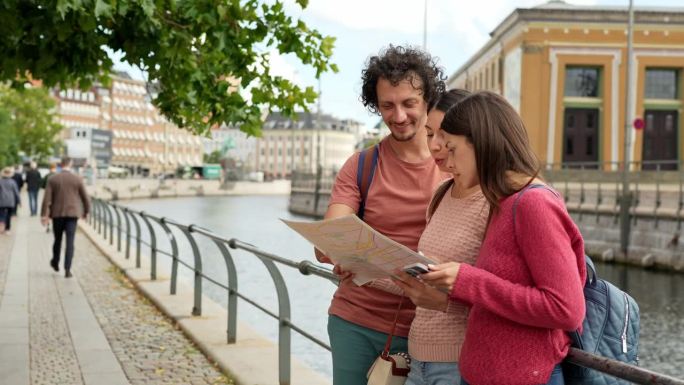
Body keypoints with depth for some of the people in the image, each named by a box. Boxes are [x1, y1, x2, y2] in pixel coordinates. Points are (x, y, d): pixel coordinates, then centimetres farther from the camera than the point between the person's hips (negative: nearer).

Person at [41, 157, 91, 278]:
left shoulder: (52, 179, -1)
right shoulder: (77, 179, -2)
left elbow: (47, 198, -7)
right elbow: (85, 197, 3)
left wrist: (44, 215, -7)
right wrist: (86, 211, 18)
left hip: (57, 214, 1)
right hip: (72, 214, -1)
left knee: (57, 239, 20)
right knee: (70, 242, -3)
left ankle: (55, 263, 38)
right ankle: (67, 269, -11)